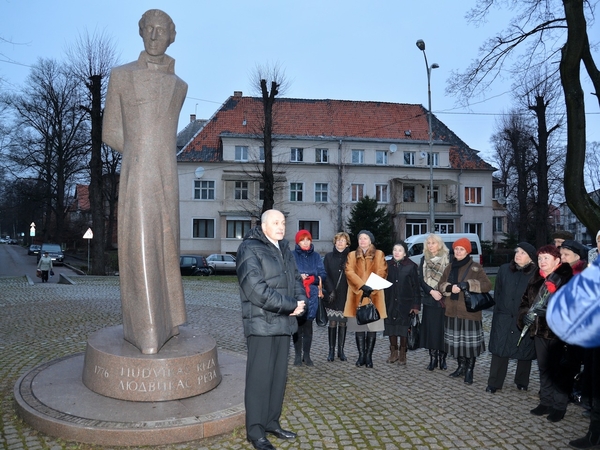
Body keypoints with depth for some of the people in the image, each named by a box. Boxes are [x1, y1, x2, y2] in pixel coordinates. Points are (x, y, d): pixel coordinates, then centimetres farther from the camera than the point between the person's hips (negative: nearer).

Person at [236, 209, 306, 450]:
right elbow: (256, 289, -21)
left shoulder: (284, 249, 15)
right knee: (260, 377, -2)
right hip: (261, 324, -8)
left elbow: (296, 278, 18)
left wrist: (301, 300, -4)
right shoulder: (250, 249, -11)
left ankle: (272, 422, 27)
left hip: (284, 322, 8)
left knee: (279, 375, 14)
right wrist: (290, 305, -17)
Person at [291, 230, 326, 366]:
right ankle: (298, 355, 10)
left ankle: (306, 355, 14)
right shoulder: (292, 256, 2)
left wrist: (309, 278, -14)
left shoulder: (316, 256, 10)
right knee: (298, 325, 1)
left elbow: (322, 274, 3)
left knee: (308, 325, 5)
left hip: (311, 295, 2)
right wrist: (298, 277, -21)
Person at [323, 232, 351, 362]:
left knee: (343, 323, 5)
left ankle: (341, 350, 14)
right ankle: (331, 350, 8)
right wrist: (330, 290, -10)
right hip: (332, 296, 0)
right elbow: (325, 275, 1)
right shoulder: (329, 257, 6)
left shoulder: (350, 257, 4)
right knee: (332, 323, 1)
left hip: (345, 296, 0)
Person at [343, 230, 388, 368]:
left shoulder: (379, 254, 9)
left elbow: (381, 273, -2)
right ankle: (361, 355, 10)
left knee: (372, 327, -1)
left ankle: (368, 356, 7)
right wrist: (362, 286, -18)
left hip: (374, 296, -1)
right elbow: (349, 272, -3)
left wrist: (370, 288, -15)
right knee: (359, 327, 2)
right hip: (357, 296, 1)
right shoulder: (352, 255, 12)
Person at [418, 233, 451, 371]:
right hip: (429, 300, 3)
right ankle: (433, 358, 11)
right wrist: (431, 291, -11)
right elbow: (421, 280, 3)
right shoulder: (424, 259, 8)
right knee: (430, 329, 3)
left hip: (444, 300, -2)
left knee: (443, 329, -1)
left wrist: (443, 292, -15)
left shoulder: (448, 258, -1)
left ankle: (442, 358, 11)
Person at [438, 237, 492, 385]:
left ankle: (469, 370, 11)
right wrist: (450, 287, -11)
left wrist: (468, 285, -23)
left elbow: (487, 285, -13)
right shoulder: (450, 267, 11)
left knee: (470, 342, -2)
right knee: (456, 341, 10)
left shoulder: (475, 267, -5)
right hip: (453, 310, 5)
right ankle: (461, 367, 26)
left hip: (469, 311, -5)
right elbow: (441, 285, 11)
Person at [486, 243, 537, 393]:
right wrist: (498, 311, 5)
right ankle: (494, 383, 11)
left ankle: (522, 382, 29)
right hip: (503, 319, 2)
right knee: (499, 351, 3)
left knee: (525, 352, 11)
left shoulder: (536, 274, -8)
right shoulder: (504, 269, 4)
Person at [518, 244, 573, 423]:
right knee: (543, 368, 14)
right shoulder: (536, 279, 12)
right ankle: (546, 402, 26)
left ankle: (559, 406, 14)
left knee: (558, 370, 2)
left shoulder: (566, 278, -8)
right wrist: (525, 315, -1)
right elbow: (525, 301, 17)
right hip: (539, 330, 7)